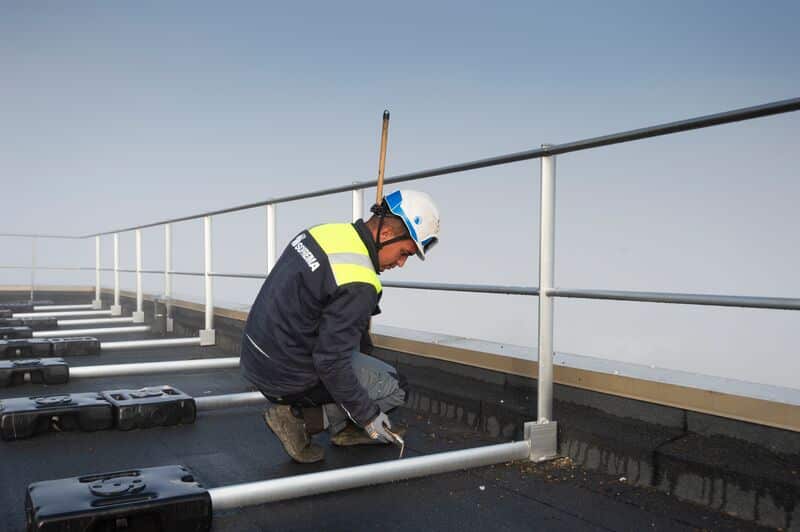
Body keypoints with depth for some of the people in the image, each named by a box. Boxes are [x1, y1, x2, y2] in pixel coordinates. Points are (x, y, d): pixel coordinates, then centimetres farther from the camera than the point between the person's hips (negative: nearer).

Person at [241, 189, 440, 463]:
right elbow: (331, 363, -24)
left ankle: (343, 429, 21)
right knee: (394, 387, 5)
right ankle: (300, 418, -3)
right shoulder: (358, 285, -25)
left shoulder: (325, 232, 2)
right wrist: (368, 416, -10)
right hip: (288, 377, -9)